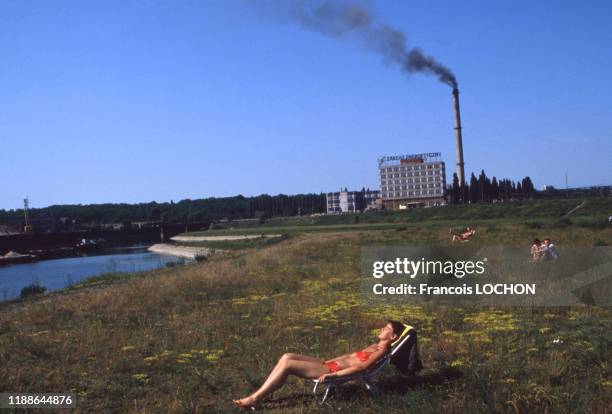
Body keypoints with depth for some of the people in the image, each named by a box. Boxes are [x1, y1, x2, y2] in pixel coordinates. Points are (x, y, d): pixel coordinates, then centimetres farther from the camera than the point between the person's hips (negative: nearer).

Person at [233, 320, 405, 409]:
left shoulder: (381, 351, -7)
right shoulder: (375, 346, 22)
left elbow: (361, 366, -19)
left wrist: (333, 374, -24)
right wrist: (327, 360, 20)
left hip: (333, 370, -9)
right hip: (330, 365, 9)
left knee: (287, 364, -20)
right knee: (287, 356, -6)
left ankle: (254, 399, -14)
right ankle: (259, 394, -6)